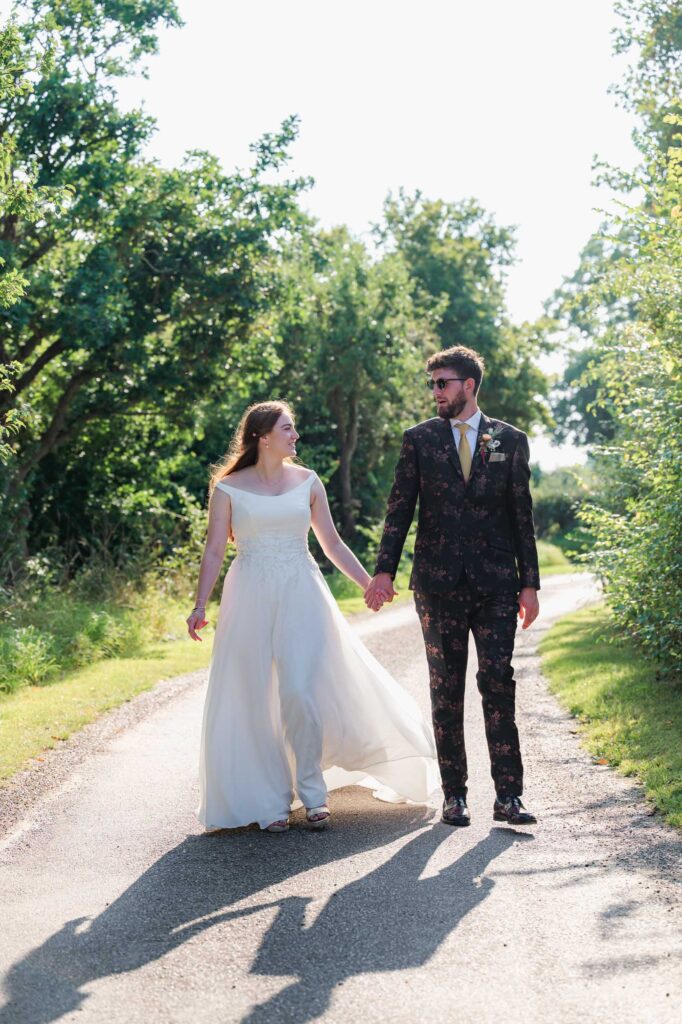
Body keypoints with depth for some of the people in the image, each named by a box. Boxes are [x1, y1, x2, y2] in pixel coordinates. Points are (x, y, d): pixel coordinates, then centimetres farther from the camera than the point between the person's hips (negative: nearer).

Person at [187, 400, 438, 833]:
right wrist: (201, 605, -9)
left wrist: (370, 582, 6)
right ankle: (271, 801, 12)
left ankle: (311, 789, 7)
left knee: (301, 691, -10)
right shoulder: (229, 488, 1)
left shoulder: (307, 482, 7)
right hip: (251, 600, -1)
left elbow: (332, 542, 12)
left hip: (301, 595, 1)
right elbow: (215, 551, 0)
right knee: (256, 700, 1)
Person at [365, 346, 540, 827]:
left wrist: (530, 584, 2)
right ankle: (455, 795, 11)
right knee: (446, 691, 4)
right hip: (438, 584, 1)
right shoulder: (419, 439, 7)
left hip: (496, 584, -1)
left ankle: (508, 796, -2)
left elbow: (522, 516, 6)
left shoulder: (510, 440, 6)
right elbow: (400, 509, 4)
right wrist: (384, 571, -7)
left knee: (498, 683, -6)